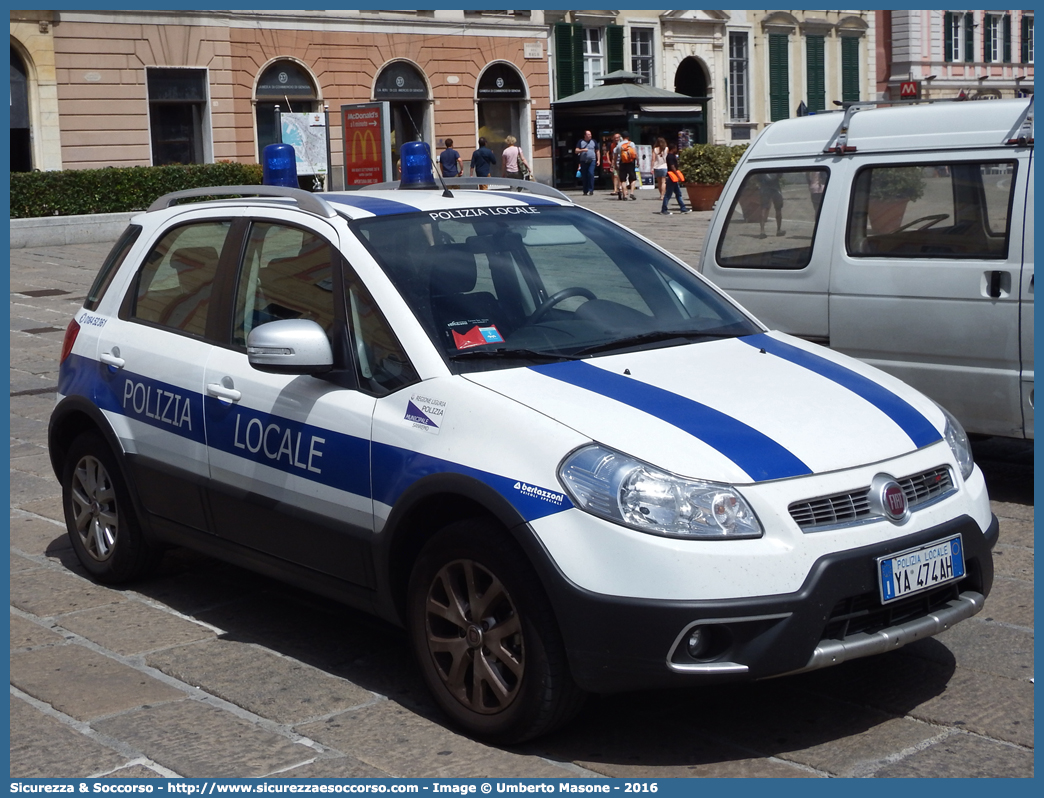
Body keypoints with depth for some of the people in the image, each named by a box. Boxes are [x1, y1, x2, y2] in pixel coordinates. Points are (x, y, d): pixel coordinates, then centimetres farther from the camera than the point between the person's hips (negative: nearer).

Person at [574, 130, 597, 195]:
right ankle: (585, 191, 9)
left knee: (591, 174, -18)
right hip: (583, 161, 1)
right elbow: (576, 151, 3)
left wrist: (598, 160, 8)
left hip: (592, 161, 0)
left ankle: (591, 189, -15)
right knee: (584, 176, 1)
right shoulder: (580, 142, 7)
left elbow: (597, 151, 15)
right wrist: (582, 150, -14)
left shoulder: (593, 141, 11)